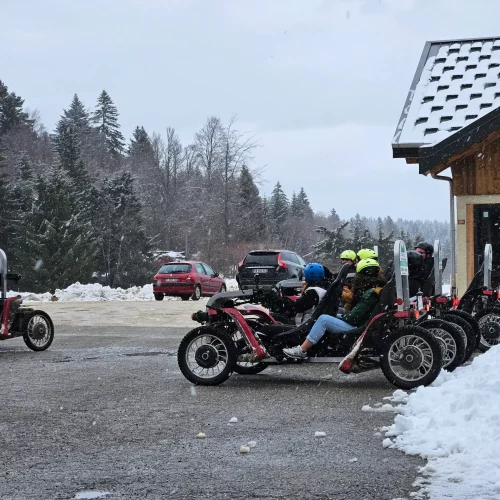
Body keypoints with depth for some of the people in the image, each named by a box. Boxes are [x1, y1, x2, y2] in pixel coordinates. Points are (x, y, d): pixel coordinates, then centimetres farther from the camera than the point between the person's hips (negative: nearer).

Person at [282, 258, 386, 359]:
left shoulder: (371, 293, -15)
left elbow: (355, 317, -13)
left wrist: (342, 318, -1)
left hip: (356, 327, -11)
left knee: (323, 319, -17)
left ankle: (302, 350, -15)